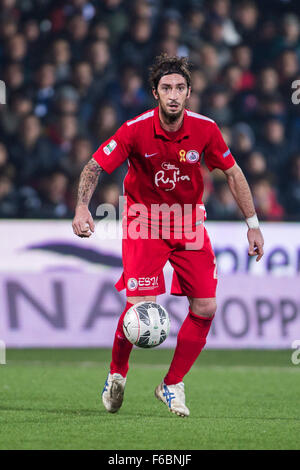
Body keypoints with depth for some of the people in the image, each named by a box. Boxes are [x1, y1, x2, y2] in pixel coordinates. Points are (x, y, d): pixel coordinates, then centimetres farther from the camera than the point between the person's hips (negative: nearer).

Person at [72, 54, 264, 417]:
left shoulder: (204, 129, -11)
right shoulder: (136, 130, -18)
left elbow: (232, 173, 3)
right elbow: (94, 166, -12)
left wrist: (252, 224, 3)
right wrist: (82, 207, -28)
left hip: (189, 222, 3)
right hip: (144, 221, -3)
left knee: (205, 308, -5)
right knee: (140, 304, -18)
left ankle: (172, 385, 14)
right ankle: (116, 374, 9)